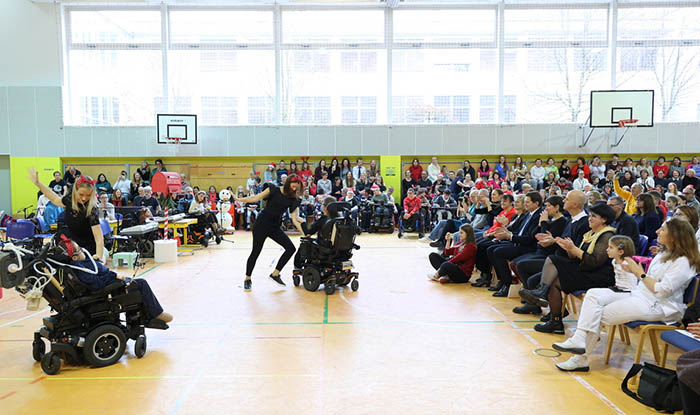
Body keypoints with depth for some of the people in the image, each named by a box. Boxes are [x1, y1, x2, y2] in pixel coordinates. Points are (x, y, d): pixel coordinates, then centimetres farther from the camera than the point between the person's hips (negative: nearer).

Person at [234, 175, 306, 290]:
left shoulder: (292, 200, 3)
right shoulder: (274, 190, -5)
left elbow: (294, 218, 0)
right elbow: (257, 197, -5)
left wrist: (303, 232, -10)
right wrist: (239, 199, -13)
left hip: (275, 227, 4)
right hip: (262, 224, -4)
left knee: (291, 248, -7)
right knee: (256, 252, 0)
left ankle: (275, 274, 6)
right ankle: (247, 279, 18)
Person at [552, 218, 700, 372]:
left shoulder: (683, 262, -13)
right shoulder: (664, 255, 17)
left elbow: (662, 291, -20)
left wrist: (640, 273, -10)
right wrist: (634, 271, 4)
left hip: (658, 307, -9)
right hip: (639, 295, 9)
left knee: (599, 315, -16)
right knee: (593, 294, -11)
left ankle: (581, 359, -7)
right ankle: (579, 340, -21)